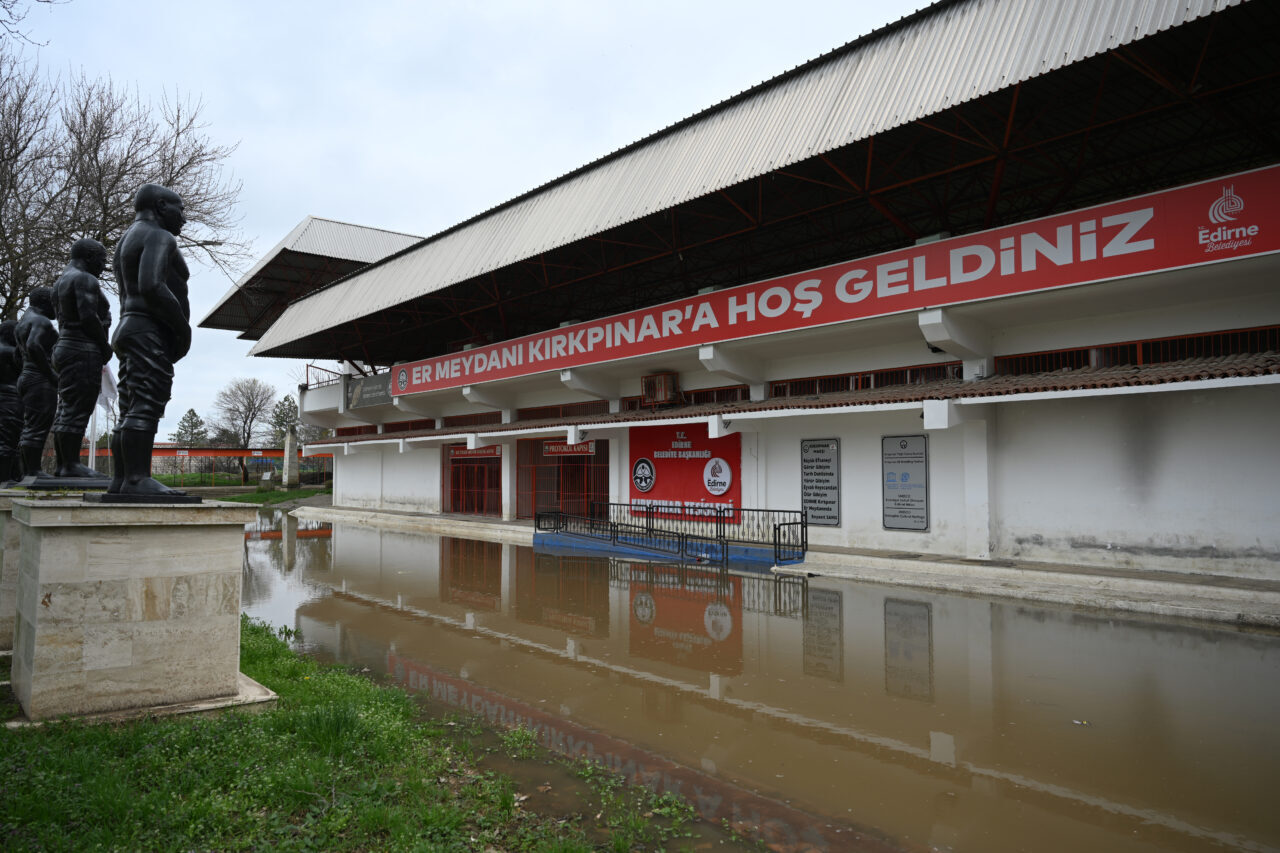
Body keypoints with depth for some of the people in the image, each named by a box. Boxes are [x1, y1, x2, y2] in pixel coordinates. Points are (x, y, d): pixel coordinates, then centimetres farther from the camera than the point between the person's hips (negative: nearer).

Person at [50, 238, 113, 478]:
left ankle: (62, 464, 8)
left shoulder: (61, 281, 22)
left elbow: (63, 319, 21)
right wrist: (106, 346, -9)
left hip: (65, 348, 10)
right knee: (77, 409, -13)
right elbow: (88, 317, -19)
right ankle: (71, 465, -16)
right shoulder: (85, 280, -9)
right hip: (83, 351, -10)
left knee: (66, 409, 8)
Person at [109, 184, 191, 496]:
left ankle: (121, 480, 3)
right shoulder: (159, 238, -6)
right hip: (151, 333, -10)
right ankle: (137, 479, -23)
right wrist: (183, 326, -14)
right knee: (146, 406, -17)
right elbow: (152, 286, -21)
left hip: (130, 330, 10)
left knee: (132, 410, 6)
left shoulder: (126, 242, 25)